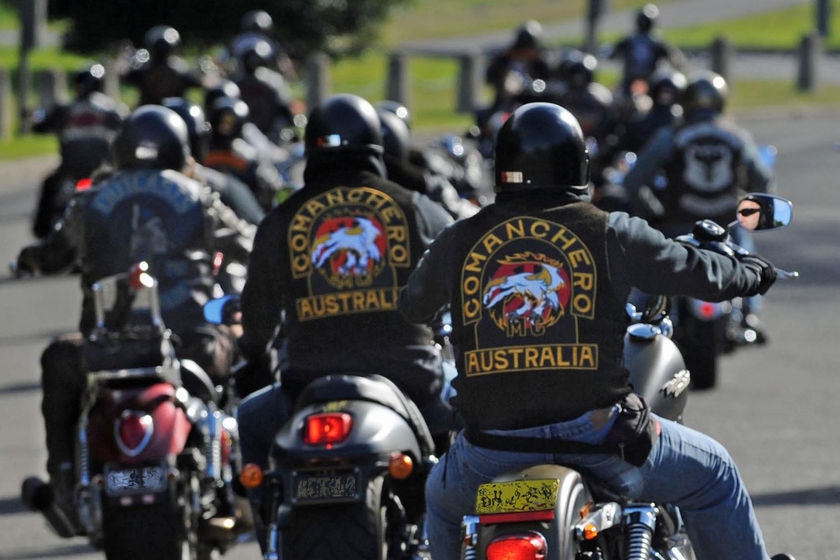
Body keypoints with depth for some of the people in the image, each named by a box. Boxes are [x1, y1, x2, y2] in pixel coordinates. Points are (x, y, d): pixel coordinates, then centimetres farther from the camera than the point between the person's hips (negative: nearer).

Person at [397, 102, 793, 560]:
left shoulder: (458, 242, 4)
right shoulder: (610, 233, -3)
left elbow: (411, 306, 22)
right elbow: (700, 274, 9)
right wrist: (752, 274, 32)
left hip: (491, 447, 2)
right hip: (593, 435, -2)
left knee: (442, 499, 35)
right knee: (713, 476, 20)